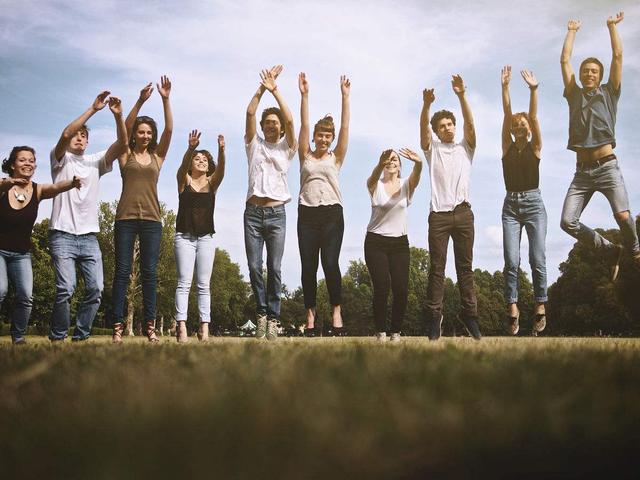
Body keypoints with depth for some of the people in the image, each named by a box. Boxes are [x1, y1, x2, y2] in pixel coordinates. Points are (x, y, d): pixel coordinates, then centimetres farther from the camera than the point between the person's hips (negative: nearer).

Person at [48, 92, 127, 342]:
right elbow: (65, 134, -14)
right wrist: (93, 109, -18)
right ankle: (57, 338, -5)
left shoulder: (96, 161, 18)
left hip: (89, 236, 4)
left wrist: (118, 115, -13)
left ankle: (80, 337, 3)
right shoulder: (60, 158, 8)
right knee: (66, 288, -17)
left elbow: (121, 144, 2)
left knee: (96, 288, -7)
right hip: (62, 235, -4)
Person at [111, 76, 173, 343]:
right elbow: (125, 127, -8)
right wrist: (140, 102, -19)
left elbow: (169, 130, -1)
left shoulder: (158, 156, 11)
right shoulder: (126, 155, 7)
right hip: (126, 218, -2)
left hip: (151, 219, 2)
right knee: (122, 271, -2)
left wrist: (165, 100, -11)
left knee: (150, 272, 0)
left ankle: (150, 325, 1)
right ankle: (118, 325, -3)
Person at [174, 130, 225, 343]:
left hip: (206, 238, 2)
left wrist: (221, 151, -30)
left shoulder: (212, 183, 9)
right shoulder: (184, 180, 5)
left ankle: (204, 327, -3)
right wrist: (191, 148, -35)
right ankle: (181, 326, -12)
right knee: (184, 282, -7)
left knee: (204, 285, 0)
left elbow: (221, 170, -11)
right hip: (184, 236, -2)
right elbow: (183, 165, -15)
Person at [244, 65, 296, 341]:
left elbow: (289, 120, -3)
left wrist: (275, 90, -4)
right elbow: (250, 113, 4)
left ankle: (273, 319, -1)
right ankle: (262, 313, 12)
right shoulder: (254, 145, 15)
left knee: (274, 269, -5)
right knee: (254, 267, -3)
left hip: (276, 213, -1)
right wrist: (262, 88, -2)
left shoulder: (286, 148, 12)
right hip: (253, 212, 1)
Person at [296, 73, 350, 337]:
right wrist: (304, 95, -4)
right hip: (307, 214, 1)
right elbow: (304, 125, 4)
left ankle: (336, 311, -4)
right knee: (308, 267, -1)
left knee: (330, 264, -12)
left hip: (332, 213, -1)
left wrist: (345, 96, 0)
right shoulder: (305, 156, 12)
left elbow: (345, 127, 4)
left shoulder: (336, 158, 11)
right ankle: (310, 314, 6)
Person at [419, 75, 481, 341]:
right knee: (437, 267, -3)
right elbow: (423, 128, -4)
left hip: (463, 212, 1)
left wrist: (462, 96, -14)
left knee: (465, 266, 4)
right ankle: (434, 316, -2)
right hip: (439, 214, -1)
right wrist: (426, 104, -22)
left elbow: (470, 124, 0)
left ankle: (469, 314, 7)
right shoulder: (432, 148, 14)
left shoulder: (465, 148, 16)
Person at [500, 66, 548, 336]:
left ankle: (540, 306, 2)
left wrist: (533, 89, -17)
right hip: (511, 205, 1)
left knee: (537, 259, -7)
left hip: (534, 204, -1)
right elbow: (507, 114, 0)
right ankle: (512, 308, -5)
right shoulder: (507, 147, 10)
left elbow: (534, 116, -6)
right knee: (511, 261, -8)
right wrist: (505, 86, -6)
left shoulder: (535, 147, 7)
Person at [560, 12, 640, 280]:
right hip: (582, 170, 3)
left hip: (607, 166, -3)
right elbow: (564, 60, 17)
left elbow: (618, 55, 10)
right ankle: (611, 251, 9)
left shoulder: (609, 92, 13)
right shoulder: (574, 95, 17)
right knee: (568, 222, -11)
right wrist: (571, 32, 25)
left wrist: (612, 26, 18)